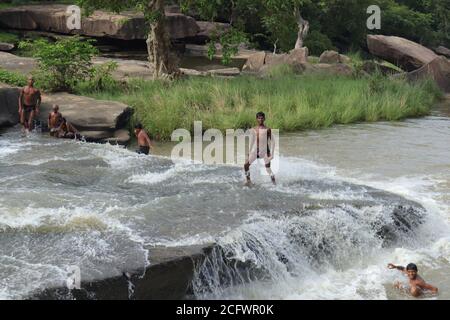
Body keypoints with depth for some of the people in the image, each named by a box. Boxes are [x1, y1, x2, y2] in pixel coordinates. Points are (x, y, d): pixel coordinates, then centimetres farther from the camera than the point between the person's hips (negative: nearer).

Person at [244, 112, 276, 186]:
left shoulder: (267, 129, -4)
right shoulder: (254, 129, 8)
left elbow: (272, 142, -3)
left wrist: (272, 154, -10)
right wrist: (250, 152, 17)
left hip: (265, 151, -5)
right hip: (256, 150, 5)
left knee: (268, 169, -10)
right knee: (246, 165, 0)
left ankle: (274, 183, -1)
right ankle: (248, 181, 14)